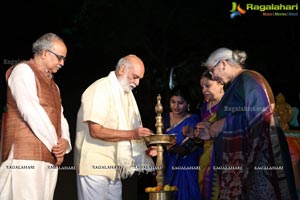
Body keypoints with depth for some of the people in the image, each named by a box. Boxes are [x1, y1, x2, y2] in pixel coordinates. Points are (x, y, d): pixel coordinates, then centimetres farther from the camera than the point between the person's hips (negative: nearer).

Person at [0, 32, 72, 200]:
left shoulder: (52, 84, 26)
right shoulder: (23, 70, -1)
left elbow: (60, 117, 17)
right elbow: (31, 112, -13)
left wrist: (65, 141, -4)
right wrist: (55, 143, -9)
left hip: (49, 159, 8)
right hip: (26, 157, -8)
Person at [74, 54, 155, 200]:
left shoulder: (127, 93, 16)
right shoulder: (100, 89, -11)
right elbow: (96, 131, -21)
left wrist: (145, 148, 2)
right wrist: (133, 134, -22)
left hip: (115, 168, 8)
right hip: (94, 166, -8)